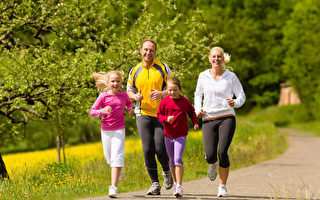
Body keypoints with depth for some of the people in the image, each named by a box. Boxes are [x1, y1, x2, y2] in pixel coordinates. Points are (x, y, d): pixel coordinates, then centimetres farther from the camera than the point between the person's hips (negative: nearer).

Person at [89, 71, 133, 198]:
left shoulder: (123, 95, 1)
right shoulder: (103, 96, -7)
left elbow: (129, 102, 26)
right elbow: (91, 111, -9)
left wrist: (130, 109, 6)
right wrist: (103, 111, -26)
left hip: (119, 130, -1)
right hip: (106, 130, 1)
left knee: (117, 157, -14)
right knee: (109, 158, 12)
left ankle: (113, 187, -17)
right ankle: (118, 170, 47)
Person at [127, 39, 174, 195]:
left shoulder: (163, 68, 1)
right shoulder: (134, 71, 8)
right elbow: (129, 90, 20)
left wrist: (161, 94, -17)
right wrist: (135, 96, -4)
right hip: (143, 114, 2)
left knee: (160, 148, -7)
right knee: (148, 150, -7)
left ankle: (166, 171, 26)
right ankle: (155, 183, 1)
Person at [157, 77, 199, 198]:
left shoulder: (185, 101, -3)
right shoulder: (165, 102, -4)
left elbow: (191, 112, 13)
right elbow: (159, 114, 3)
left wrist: (195, 122, -3)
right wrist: (166, 119, -17)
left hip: (181, 135, -2)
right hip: (168, 135, 3)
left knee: (178, 160, -14)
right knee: (172, 161, 14)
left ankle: (179, 187, -15)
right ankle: (175, 183, 32)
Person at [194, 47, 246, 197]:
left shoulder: (231, 76, 2)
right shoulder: (203, 76, 7)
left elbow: (241, 96, 6)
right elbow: (198, 94, 21)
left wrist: (235, 103, -16)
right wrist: (198, 109, 4)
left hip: (227, 118, -1)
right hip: (208, 119, 1)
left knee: (223, 152, -15)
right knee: (210, 155, -10)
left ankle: (222, 186, 2)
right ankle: (213, 164, 31)